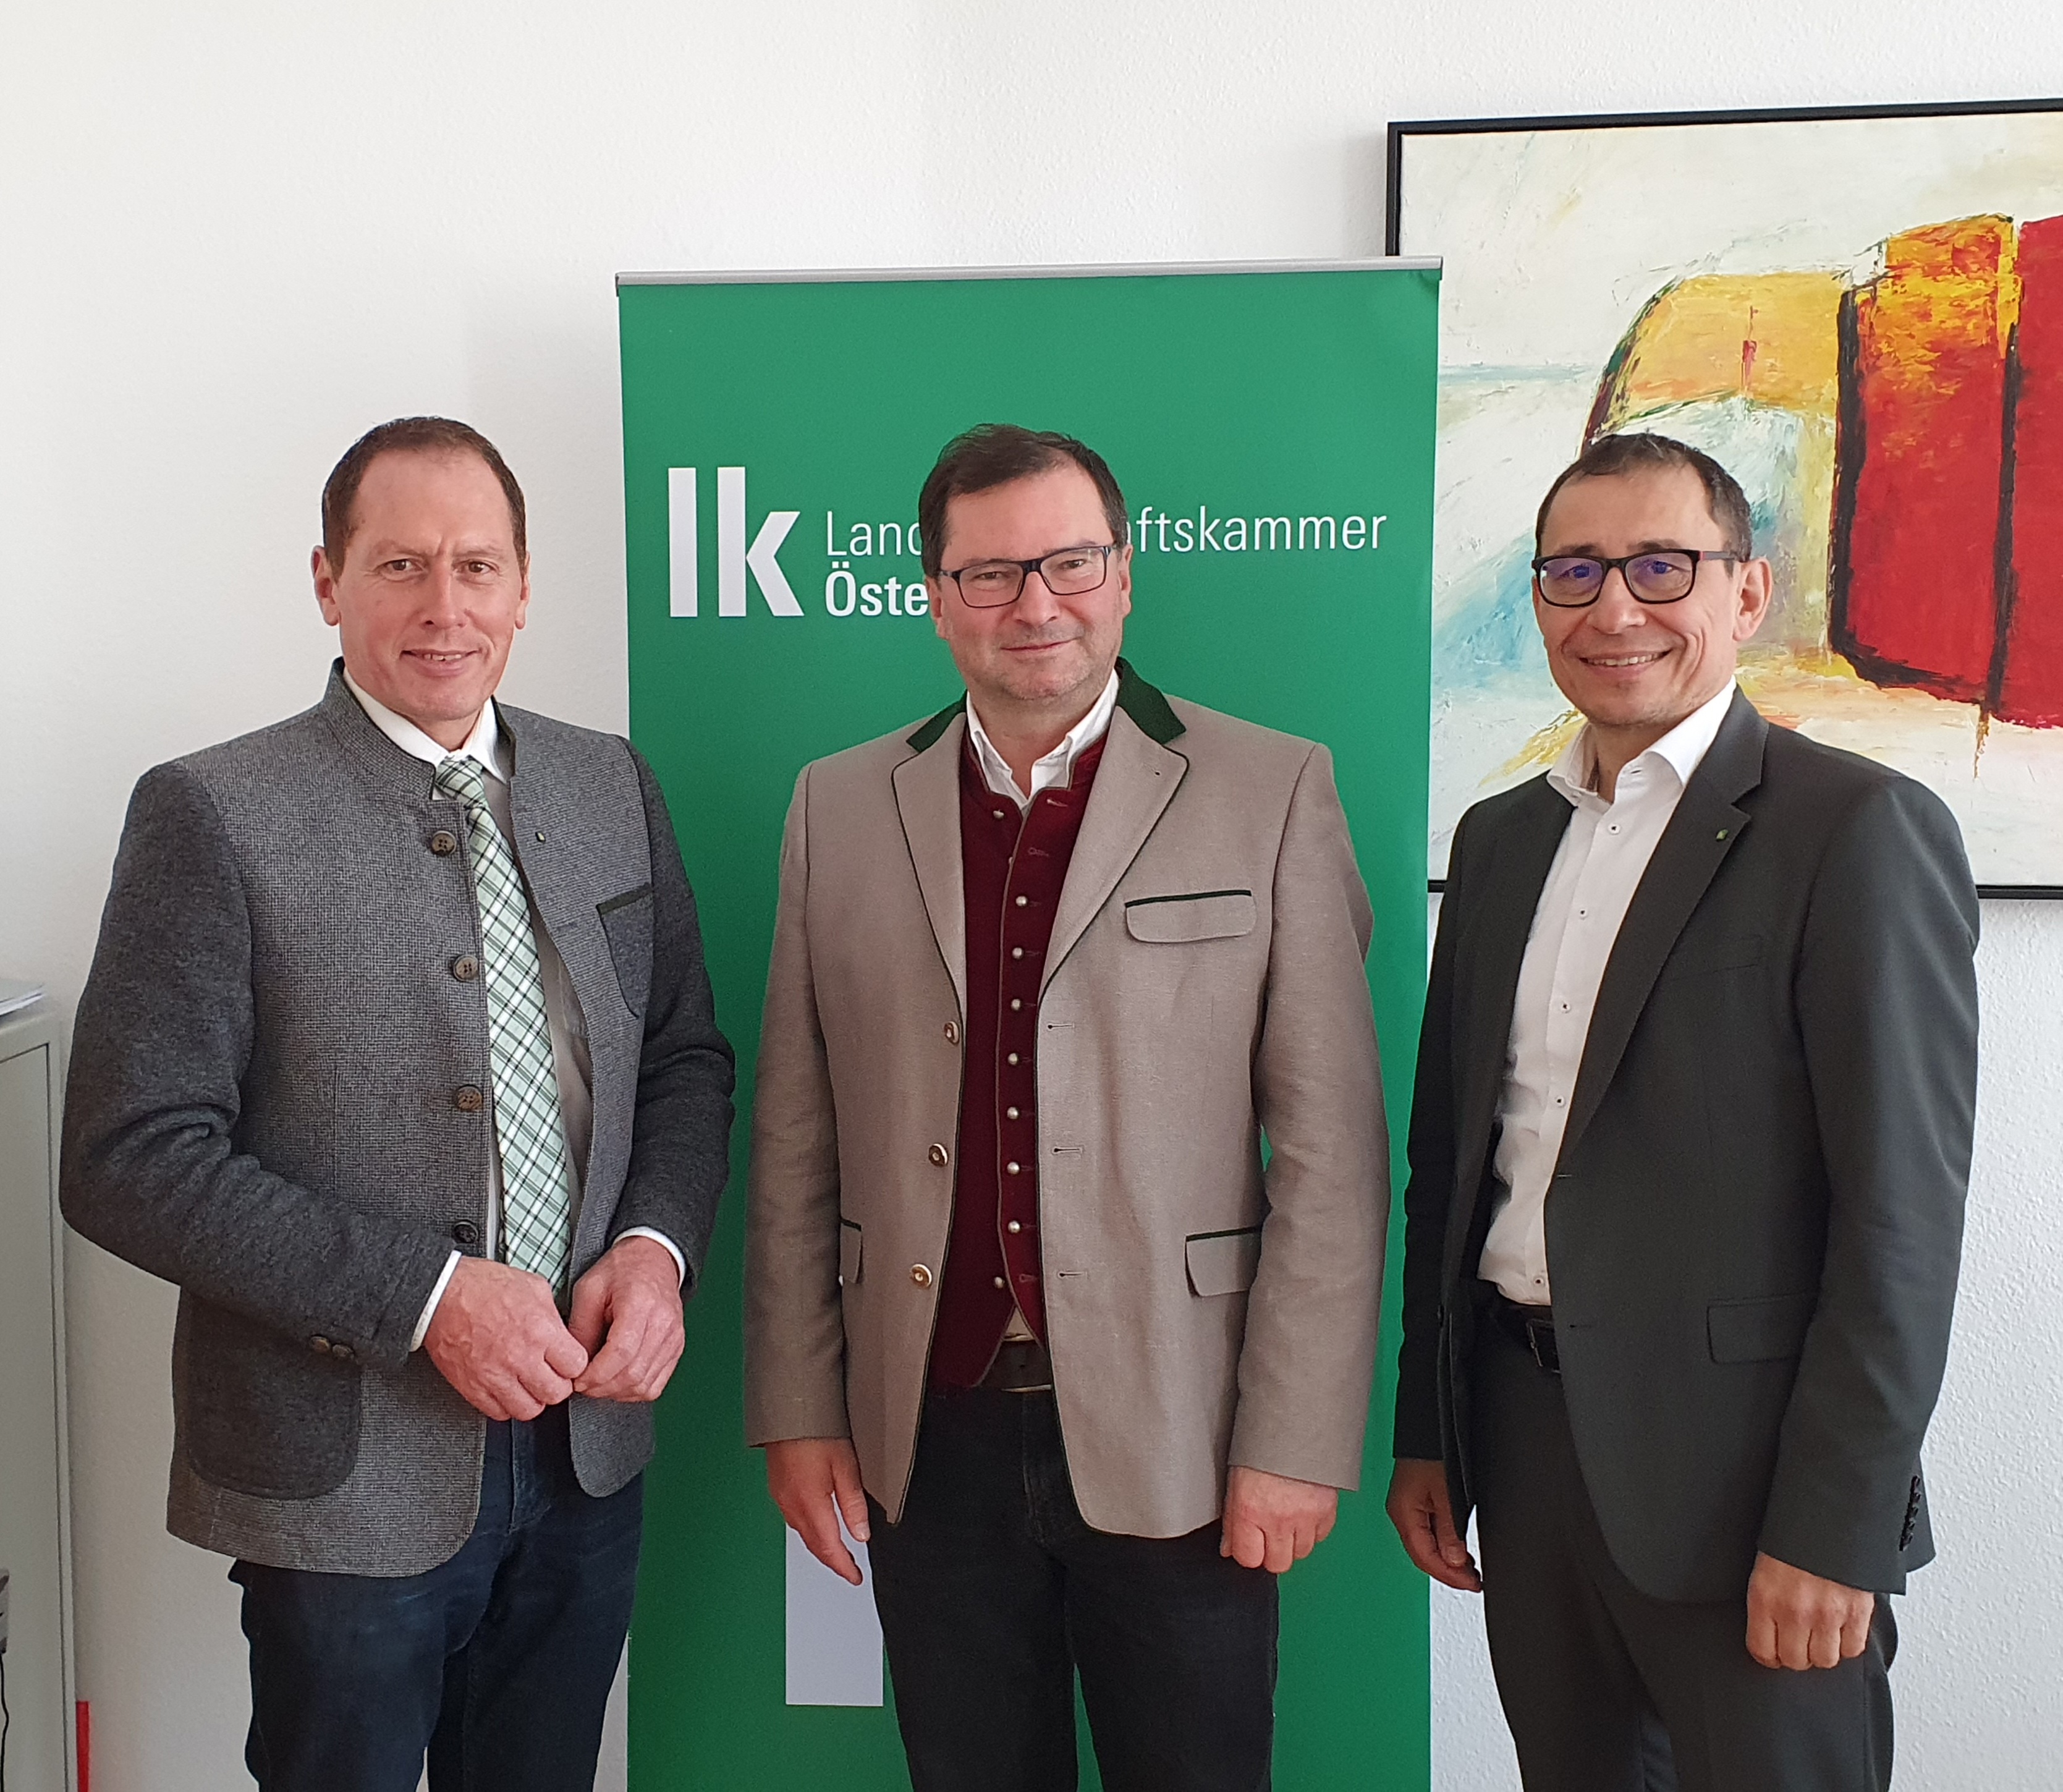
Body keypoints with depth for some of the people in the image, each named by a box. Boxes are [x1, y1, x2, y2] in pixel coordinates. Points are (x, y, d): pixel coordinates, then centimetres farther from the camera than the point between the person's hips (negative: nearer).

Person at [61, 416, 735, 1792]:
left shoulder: (613, 788, 4)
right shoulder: (214, 815, -11)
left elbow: (687, 1058, 9)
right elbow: (133, 1161, -15)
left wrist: (656, 1245, -9)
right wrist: (428, 1295, -20)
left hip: (586, 1441, 5)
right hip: (346, 1466, -4)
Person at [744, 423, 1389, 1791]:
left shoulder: (1272, 793, -4)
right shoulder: (842, 808, 5)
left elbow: (1330, 1149, -6)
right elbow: (796, 1144, 6)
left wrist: (1298, 1442, -8)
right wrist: (797, 1410, 4)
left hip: (1171, 1440, -2)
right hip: (929, 1436, 3)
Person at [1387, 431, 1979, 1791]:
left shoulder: (1862, 829, -10)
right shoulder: (1500, 838, 10)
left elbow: (1902, 1213, -14)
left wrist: (1832, 1528, -15)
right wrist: (1425, 1434, 11)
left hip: (1738, 1468, -6)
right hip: (1525, 1437, 6)